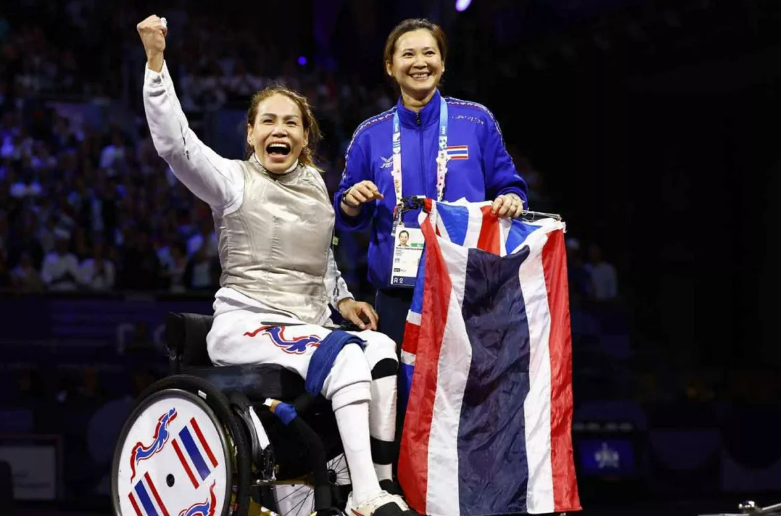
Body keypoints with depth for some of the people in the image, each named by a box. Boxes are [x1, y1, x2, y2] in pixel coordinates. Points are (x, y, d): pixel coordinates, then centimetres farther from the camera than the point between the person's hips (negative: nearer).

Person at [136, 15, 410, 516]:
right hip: (245, 324, -5)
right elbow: (173, 140, -15)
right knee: (344, 357, -31)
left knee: (382, 348, -24)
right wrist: (156, 60, -23)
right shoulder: (234, 180, 1)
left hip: (310, 325, 5)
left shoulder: (316, 185, 17)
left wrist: (342, 298, 13)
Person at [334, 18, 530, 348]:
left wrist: (511, 201, -14)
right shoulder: (371, 135, 8)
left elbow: (507, 187, 9)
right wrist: (351, 202, -11)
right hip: (398, 291, 1)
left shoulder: (477, 121, 4)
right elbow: (349, 219, 12)